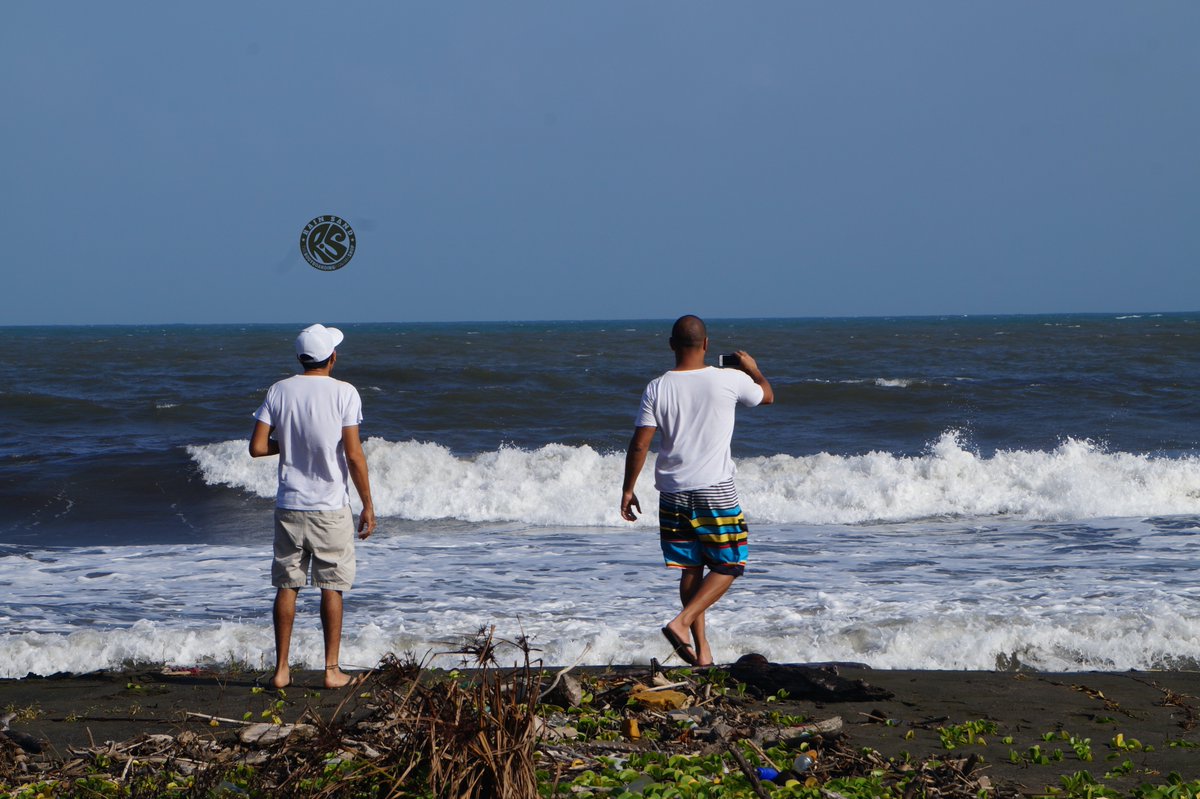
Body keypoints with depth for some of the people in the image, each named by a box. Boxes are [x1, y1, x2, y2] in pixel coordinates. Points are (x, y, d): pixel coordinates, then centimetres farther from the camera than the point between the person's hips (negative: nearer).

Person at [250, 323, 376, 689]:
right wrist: (367, 505, -3)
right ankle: (332, 669, 6)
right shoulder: (344, 393, -8)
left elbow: (257, 447, -4)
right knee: (332, 588, 5)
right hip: (331, 508, -2)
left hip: (289, 505, 3)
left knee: (286, 587, 8)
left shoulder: (279, 391, 0)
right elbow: (354, 455, -11)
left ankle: (281, 669, 9)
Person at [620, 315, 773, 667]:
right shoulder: (730, 380, -8)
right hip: (716, 491, -3)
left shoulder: (657, 388, -3)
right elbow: (767, 396, 13)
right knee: (728, 566, 7)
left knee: (691, 568, 13)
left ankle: (700, 646, 13)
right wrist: (753, 369, 33)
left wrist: (628, 489, 7)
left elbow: (639, 444, -4)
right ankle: (682, 622, -11)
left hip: (673, 492, 3)